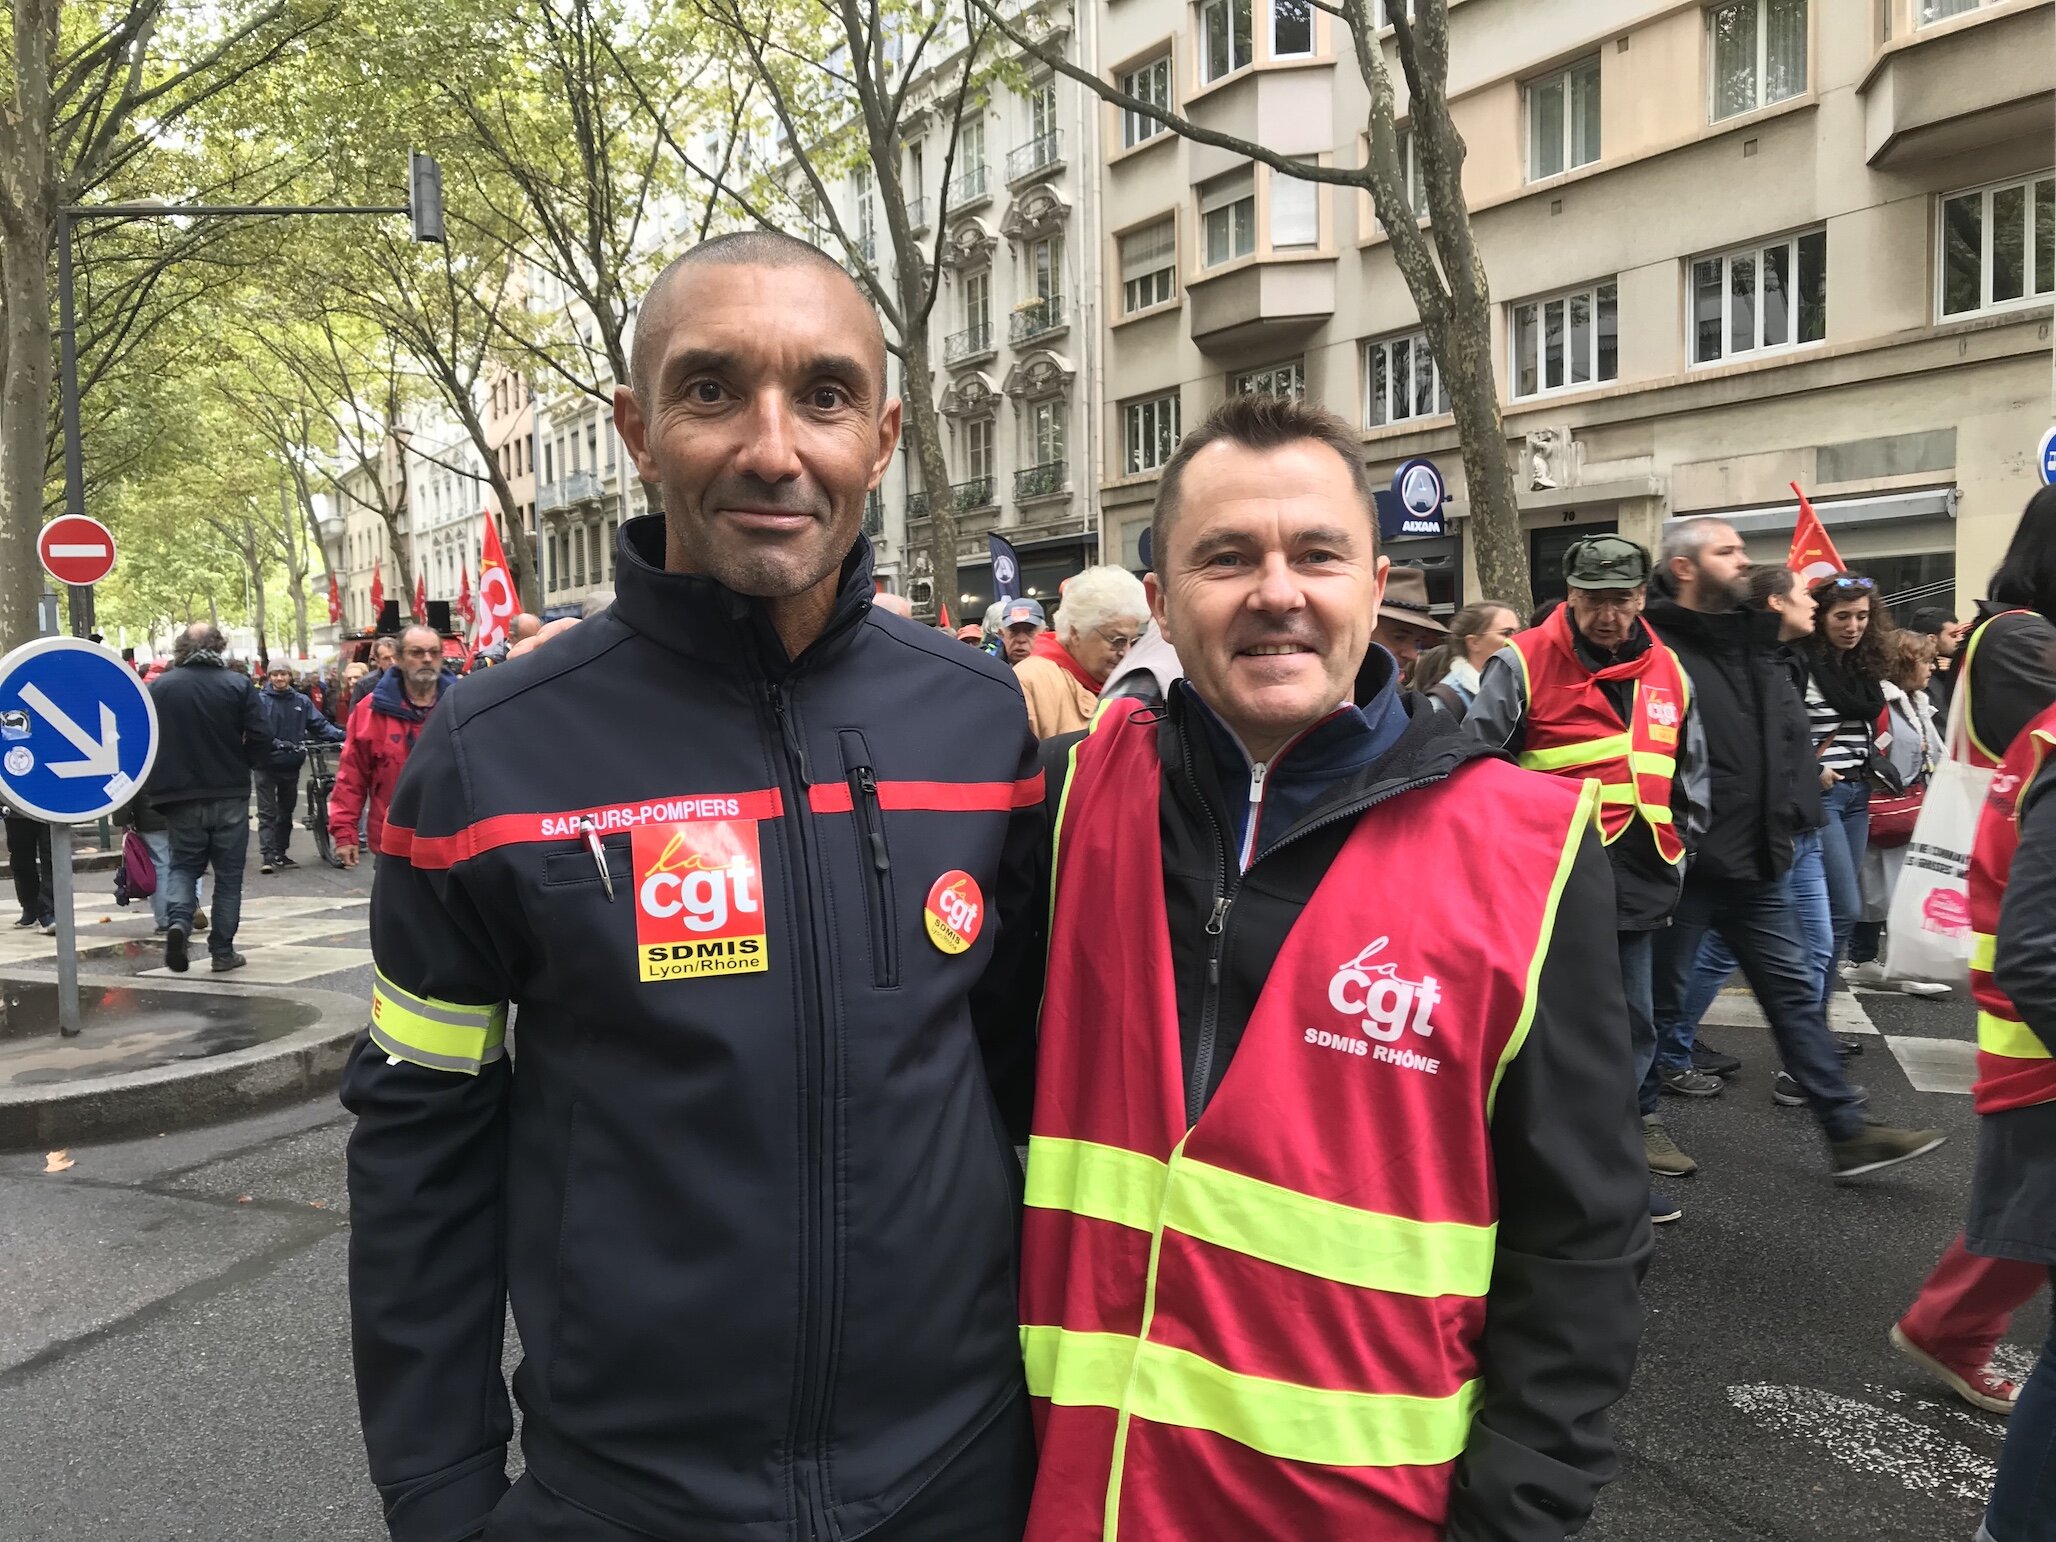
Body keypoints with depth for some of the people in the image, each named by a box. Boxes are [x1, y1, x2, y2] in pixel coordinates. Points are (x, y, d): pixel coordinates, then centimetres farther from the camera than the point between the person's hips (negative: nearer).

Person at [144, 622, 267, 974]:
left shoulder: (160, 686, -3)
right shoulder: (238, 684, -8)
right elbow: (261, 737, -12)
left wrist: (158, 786, 13)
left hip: (181, 796, 1)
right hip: (230, 794, -1)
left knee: (184, 863, 17)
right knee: (228, 872, 9)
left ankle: (178, 919, -10)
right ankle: (222, 951, 11)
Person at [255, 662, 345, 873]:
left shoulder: (301, 701, 6)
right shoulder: (261, 699, -5)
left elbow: (319, 724, 2)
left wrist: (341, 736, -13)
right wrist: (274, 744, -29)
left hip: (291, 765, 4)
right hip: (267, 764, -4)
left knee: (286, 812, 13)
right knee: (267, 812, -5)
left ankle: (280, 853, 22)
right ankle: (267, 855, -6)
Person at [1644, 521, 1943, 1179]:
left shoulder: (1755, 650, 13)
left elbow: (1793, 736, 21)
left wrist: (1789, 812, 11)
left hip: (1756, 863, 8)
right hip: (1686, 865, -8)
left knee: (1795, 993, 12)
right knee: (1660, 998, 5)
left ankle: (1847, 1132, 21)